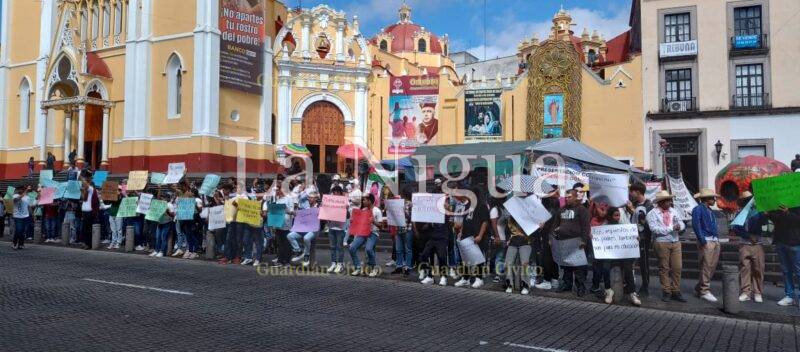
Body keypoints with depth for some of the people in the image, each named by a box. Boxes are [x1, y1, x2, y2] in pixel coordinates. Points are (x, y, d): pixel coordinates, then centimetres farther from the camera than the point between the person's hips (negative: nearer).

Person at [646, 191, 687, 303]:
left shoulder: (673, 211, 10)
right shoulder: (652, 213, -5)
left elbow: (681, 224, 8)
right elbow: (654, 229, -15)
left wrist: (679, 226, -17)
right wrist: (671, 228, -15)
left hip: (675, 242, 4)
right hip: (662, 243, -4)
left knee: (677, 268, 3)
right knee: (664, 268, 4)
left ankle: (676, 292, 13)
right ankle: (666, 292, 14)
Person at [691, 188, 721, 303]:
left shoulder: (710, 211, 21)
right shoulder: (698, 209, -5)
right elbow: (696, 225, -15)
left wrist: (717, 238, 11)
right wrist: (702, 240, -19)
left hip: (715, 241, 9)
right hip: (706, 241, -9)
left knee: (712, 267, 10)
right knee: (706, 267, -8)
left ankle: (699, 289, 19)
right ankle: (704, 291, -2)